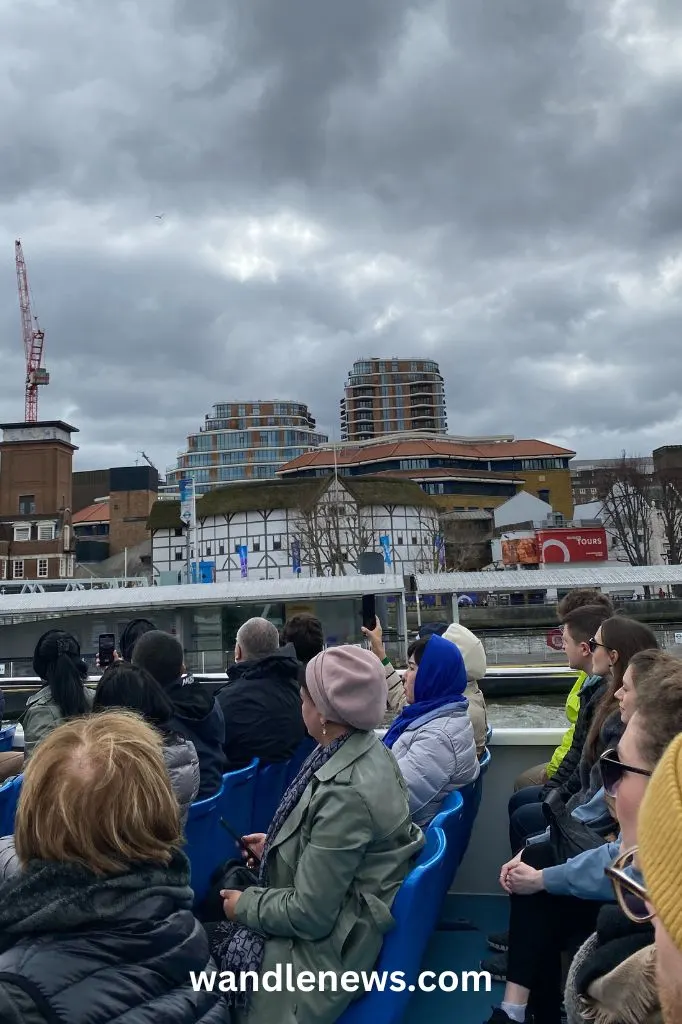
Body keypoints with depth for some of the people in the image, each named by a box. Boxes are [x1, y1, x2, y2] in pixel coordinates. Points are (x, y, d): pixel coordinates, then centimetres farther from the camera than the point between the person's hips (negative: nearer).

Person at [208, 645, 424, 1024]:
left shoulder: (347, 792, -31)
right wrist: (277, 846, 11)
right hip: (338, 911, 8)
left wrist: (244, 906, -10)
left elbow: (310, 915, -24)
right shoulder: (366, 750, -5)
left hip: (330, 945, -8)